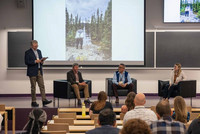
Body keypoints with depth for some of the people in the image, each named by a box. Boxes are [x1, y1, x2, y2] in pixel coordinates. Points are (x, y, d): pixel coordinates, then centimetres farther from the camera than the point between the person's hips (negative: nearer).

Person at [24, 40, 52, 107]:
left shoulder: (39, 51, 15)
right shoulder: (28, 52, -5)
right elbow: (26, 62, -12)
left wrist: (42, 61, -2)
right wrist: (35, 61, -20)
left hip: (39, 71, 6)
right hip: (32, 72, -6)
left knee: (42, 86, 0)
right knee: (33, 87, 0)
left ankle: (44, 100, 0)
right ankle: (33, 102, 6)